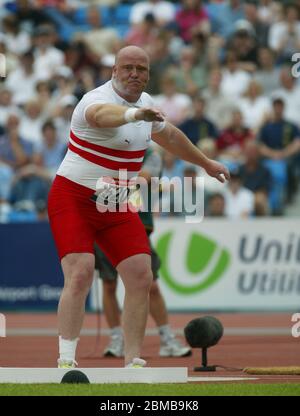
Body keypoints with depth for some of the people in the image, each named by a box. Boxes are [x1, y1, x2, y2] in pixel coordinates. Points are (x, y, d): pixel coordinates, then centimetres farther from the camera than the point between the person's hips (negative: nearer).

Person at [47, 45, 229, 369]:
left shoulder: (144, 102, 6)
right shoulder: (98, 99, -20)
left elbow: (169, 135, 27)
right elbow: (104, 114, -47)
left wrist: (206, 163, 38)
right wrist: (134, 114, -69)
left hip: (117, 208, 7)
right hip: (73, 200, -7)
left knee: (141, 277, -4)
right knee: (80, 274, -22)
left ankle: (133, 363, 4)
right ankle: (66, 363, -17)